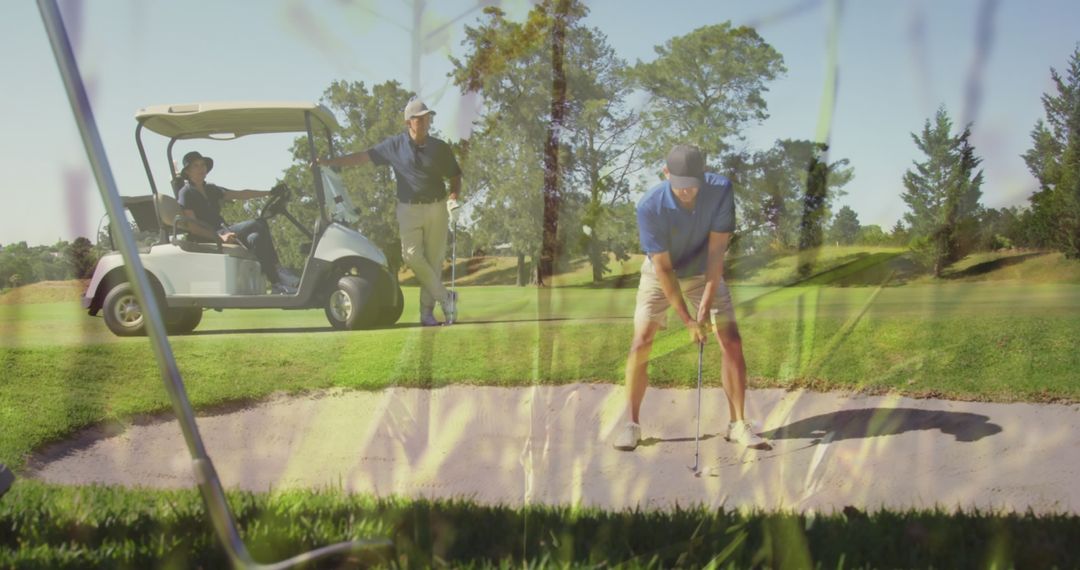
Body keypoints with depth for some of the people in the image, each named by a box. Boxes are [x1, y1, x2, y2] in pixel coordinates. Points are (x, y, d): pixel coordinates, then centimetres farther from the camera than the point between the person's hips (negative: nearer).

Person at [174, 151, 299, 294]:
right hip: (205, 240, -7)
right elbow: (193, 227, -13)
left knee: (255, 238, -24)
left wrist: (269, 193, 8)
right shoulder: (185, 193, -3)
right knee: (258, 224, -22)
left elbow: (240, 194, 18)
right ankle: (277, 281, -23)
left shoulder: (210, 189, 20)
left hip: (222, 233, 7)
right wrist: (220, 236, -26)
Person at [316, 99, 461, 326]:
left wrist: (454, 197, -7)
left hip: (437, 208, 0)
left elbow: (455, 177, 13)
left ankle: (427, 311, 6)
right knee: (412, 255, -17)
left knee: (434, 260, -2)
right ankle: (445, 297, -4)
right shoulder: (395, 145, 3)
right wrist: (329, 162, 1)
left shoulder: (440, 148, 4)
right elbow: (363, 156, 5)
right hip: (409, 209, 0)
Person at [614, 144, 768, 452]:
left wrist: (706, 305, -27)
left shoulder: (721, 189, -27)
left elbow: (716, 250, -24)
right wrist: (687, 320, -26)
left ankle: (738, 423, 3)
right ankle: (631, 424, 0)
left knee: (732, 342, -7)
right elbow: (663, 268, -25)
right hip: (660, 274, -2)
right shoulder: (650, 206, -31)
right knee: (641, 343, -12)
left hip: (704, 273, 2)